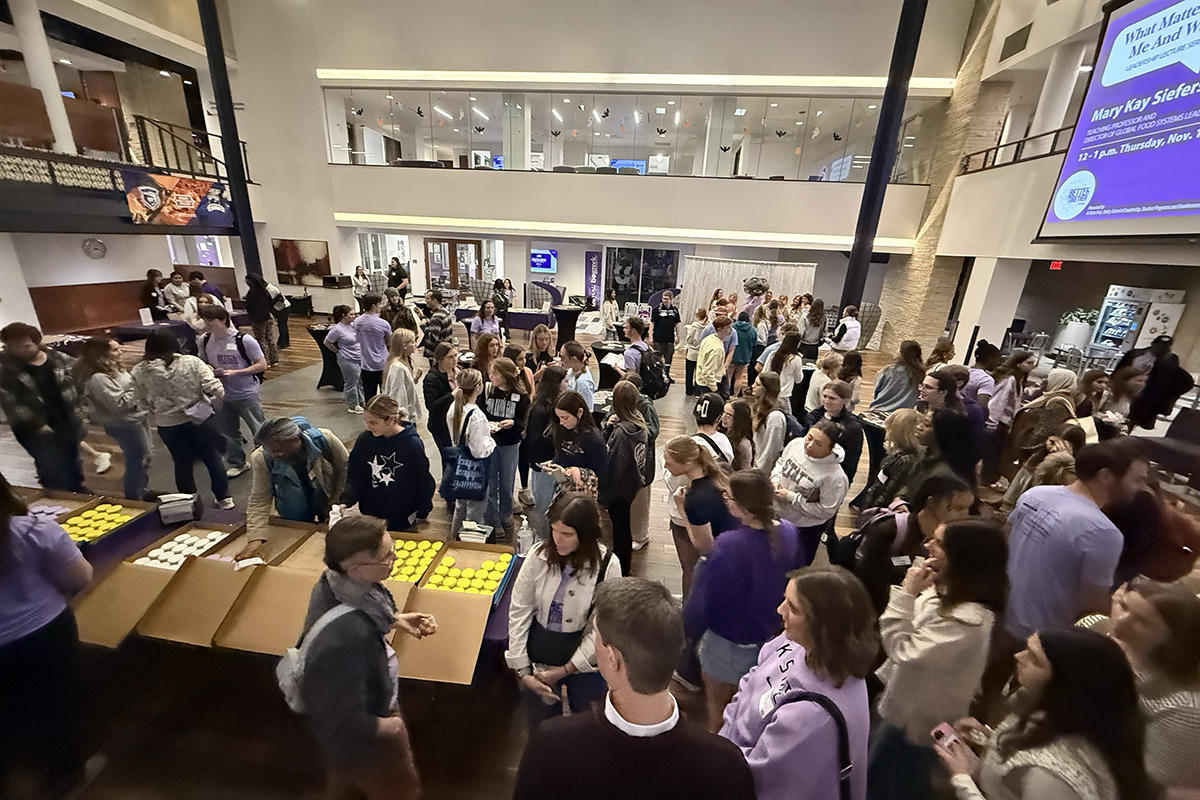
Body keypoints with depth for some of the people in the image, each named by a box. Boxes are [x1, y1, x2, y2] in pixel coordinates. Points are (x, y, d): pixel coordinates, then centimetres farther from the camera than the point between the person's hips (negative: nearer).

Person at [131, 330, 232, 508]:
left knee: (182, 464, 19)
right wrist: (214, 406, -1)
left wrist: (156, 416, 15)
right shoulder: (192, 362, -15)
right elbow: (217, 391, -20)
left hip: (168, 426, 1)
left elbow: (140, 403, -3)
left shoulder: (139, 372, -8)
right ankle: (224, 498, 27)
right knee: (213, 458, 16)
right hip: (201, 419, -1)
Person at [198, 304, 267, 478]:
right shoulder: (204, 341, -2)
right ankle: (237, 463, 36)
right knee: (227, 432, 17)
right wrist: (210, 371, -10)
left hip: (247, 394, -5)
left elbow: (262, 365, -14)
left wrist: (235, 372, -23)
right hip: (222, 396, 5)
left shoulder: (244, 340, -17)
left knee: (260, 431, 5)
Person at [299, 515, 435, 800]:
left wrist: (395, 619, -9)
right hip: (360, 741, -6)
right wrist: (382, 728, -18)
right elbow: (344, 723, -34)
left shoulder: (337, 580, -22)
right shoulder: (344, 634, -47)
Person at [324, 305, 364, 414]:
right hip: (348, 360, -7)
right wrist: (338, 351, 0)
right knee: (351, 383, 5)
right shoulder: (337, 329, -14)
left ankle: (360, 402, 32)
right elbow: (327, 342, -4)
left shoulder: (354, 325, 3)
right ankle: (352, 406, 20)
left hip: (360, 358, 7)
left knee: (361, 381, 16)